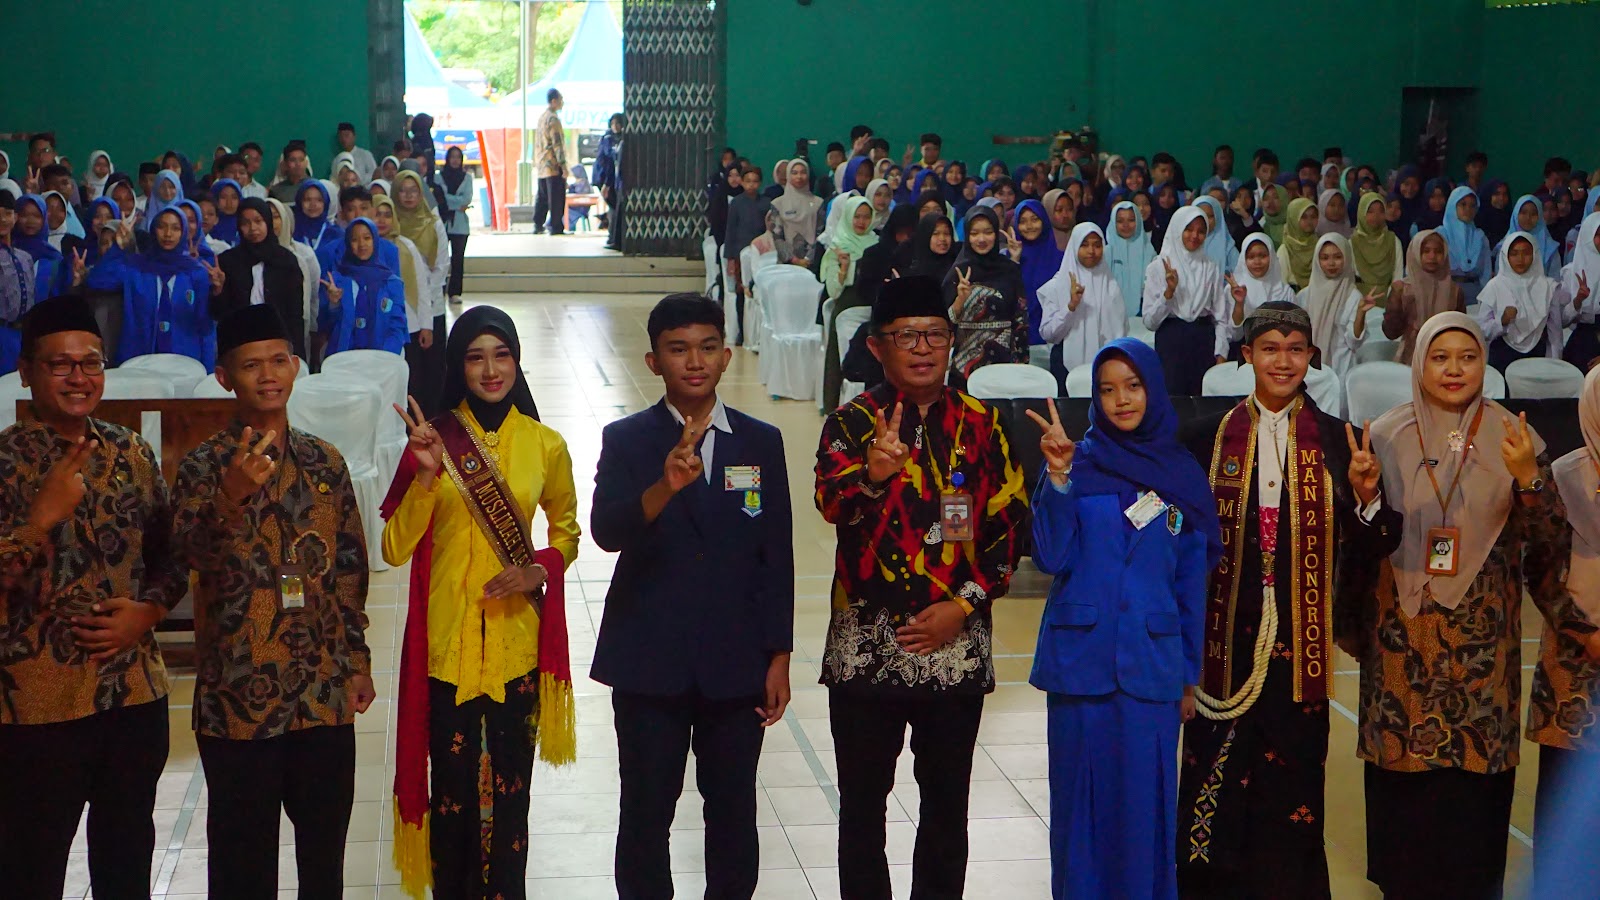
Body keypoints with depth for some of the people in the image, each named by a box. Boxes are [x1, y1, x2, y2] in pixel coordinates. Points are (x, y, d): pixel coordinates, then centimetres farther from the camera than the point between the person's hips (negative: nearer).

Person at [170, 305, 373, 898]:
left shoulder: (325, 463, 8)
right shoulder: (205, 465, -6)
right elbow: (190, 552, -23)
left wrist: (358, 661, 11)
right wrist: (231, 498, -41)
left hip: (325, 693, 4)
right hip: (239, 694, -4)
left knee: (325, 849, 13)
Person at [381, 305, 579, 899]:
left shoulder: (545, 446, 2)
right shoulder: (433, 439, -1)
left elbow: (566, 531, 16)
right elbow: (395, 549, -5)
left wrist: (539, 572, -5)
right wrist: (426, 475, -18)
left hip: (516, 642, 1)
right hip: (447, 642, -1)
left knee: (509, 786, 3)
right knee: (452, 784, 3)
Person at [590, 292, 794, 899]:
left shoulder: (761, 443, 5)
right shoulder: (627, 441, -2)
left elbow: (777, 556, 6)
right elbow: (607, 532, -19)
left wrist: (778, 657, 4)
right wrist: (665, 488, -38)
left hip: (736, 665, 2)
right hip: (650, 663, -2)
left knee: (733, 814, 11)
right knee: (645, 815, 6)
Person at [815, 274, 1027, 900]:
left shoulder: (981, 424, 4)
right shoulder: (853, 422, -4)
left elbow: (1008, 525, 3)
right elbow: (831, 503, -23)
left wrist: (962, 606, -8)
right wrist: (870, 475, -45)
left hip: (954, 644, 2)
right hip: (867, 643, -2)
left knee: (947, 803, 11)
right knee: (863, 801, 7)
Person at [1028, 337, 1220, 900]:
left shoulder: (1183, 476, 6)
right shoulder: (1078, 464, 1)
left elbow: (1192, 582, 10)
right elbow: (1052, 558, -10)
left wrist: (1189, 674, 10)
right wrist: (1058, 478, -20)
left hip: (1151, 666, 1)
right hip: (1082, 659, -1)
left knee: (1145, 801, 2)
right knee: (1082, 797, 4)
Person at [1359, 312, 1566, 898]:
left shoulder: (1514, 439, 1)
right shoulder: (1385, 438, 2)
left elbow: (1550, 544, -5)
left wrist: (1527, 478, -21)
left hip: (1483, 638, 0)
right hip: (1402, 634, 0)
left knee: (1476, 776, 0)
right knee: (1403, 778, 3)